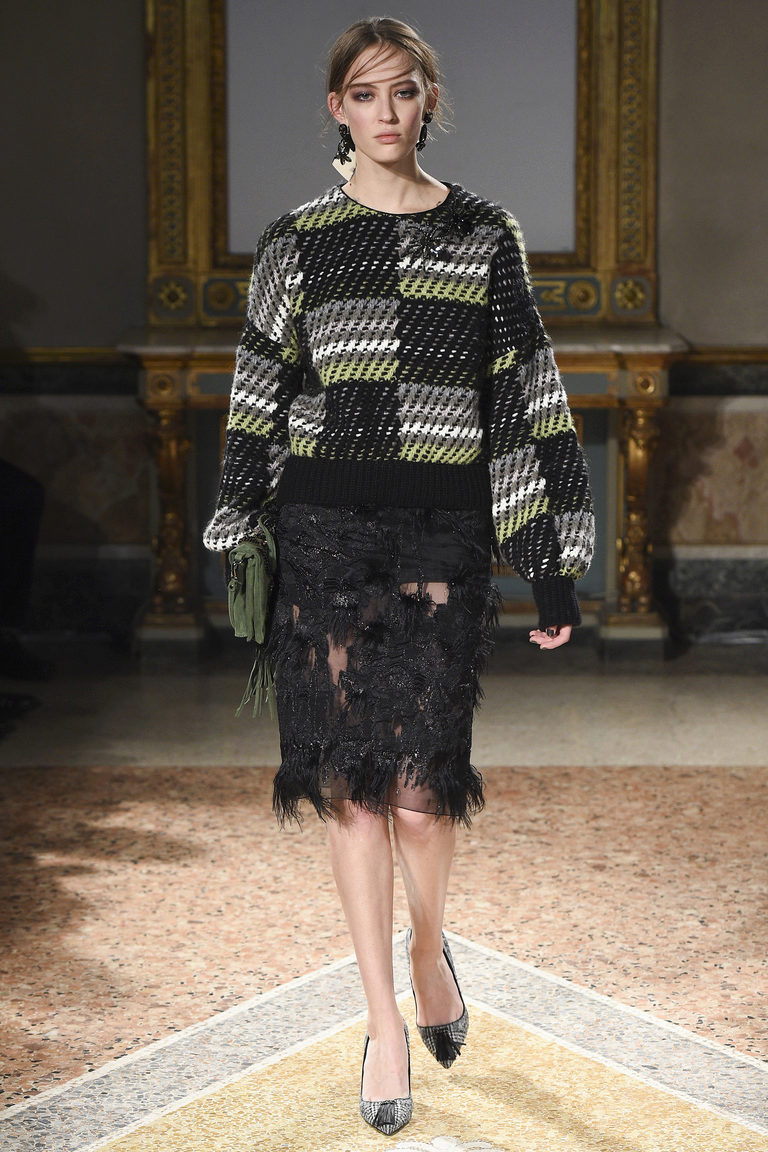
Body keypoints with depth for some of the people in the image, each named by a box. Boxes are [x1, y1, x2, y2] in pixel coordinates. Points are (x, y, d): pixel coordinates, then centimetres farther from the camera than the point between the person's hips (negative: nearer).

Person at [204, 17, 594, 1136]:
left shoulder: (486, 236, 5)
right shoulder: (298, 241, 6)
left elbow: (526, 400, 4)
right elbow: (258, 402, 9)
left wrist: (552, 566, 1)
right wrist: (236, 547, 6)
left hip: (444, 529, -1)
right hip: (326, 528, 1)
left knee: (421, 789, -7)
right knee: (350, 782, 3)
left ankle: (430, 946, 26)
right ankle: (385, 1020, 17)